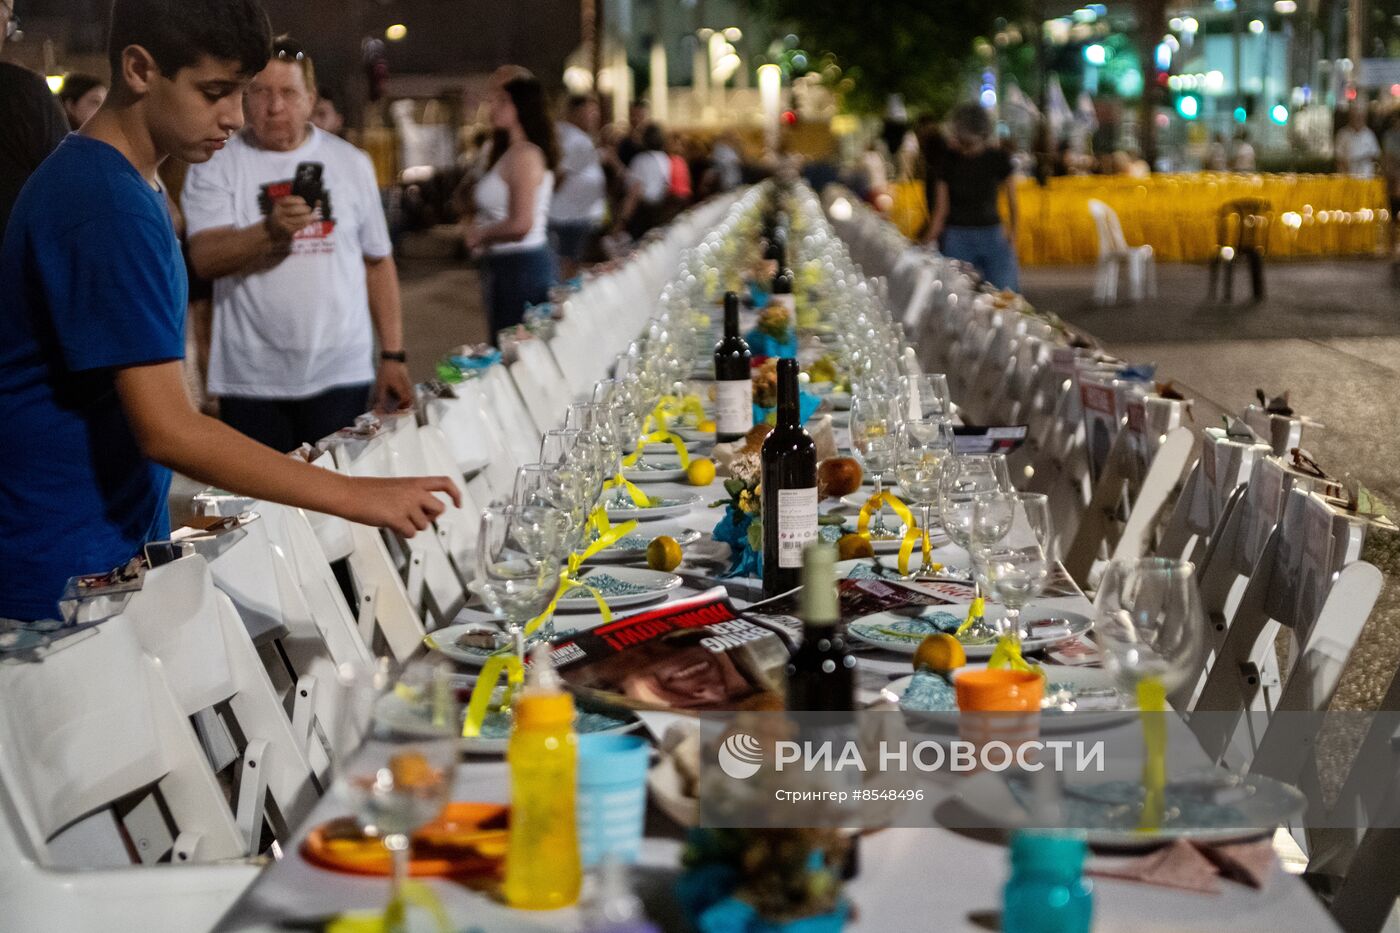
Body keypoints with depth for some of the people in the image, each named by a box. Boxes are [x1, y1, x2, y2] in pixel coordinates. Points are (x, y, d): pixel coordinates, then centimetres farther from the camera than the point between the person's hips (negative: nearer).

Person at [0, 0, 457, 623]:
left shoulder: (124, 181, 9)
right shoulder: (106, 205, -21)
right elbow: (167, 430, -26)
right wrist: (358, 498, -26)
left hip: (126, 544, 9)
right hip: (66, 568, -9)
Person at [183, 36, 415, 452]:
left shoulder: (350, 162, 8)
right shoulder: (215, 165, 1)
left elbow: (378, 262, 12)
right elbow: (204, 259, -12)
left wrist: (393, 355, 7)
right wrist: (271, 231, -30)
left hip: (340, 375, 2)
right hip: (250, 382, -1)